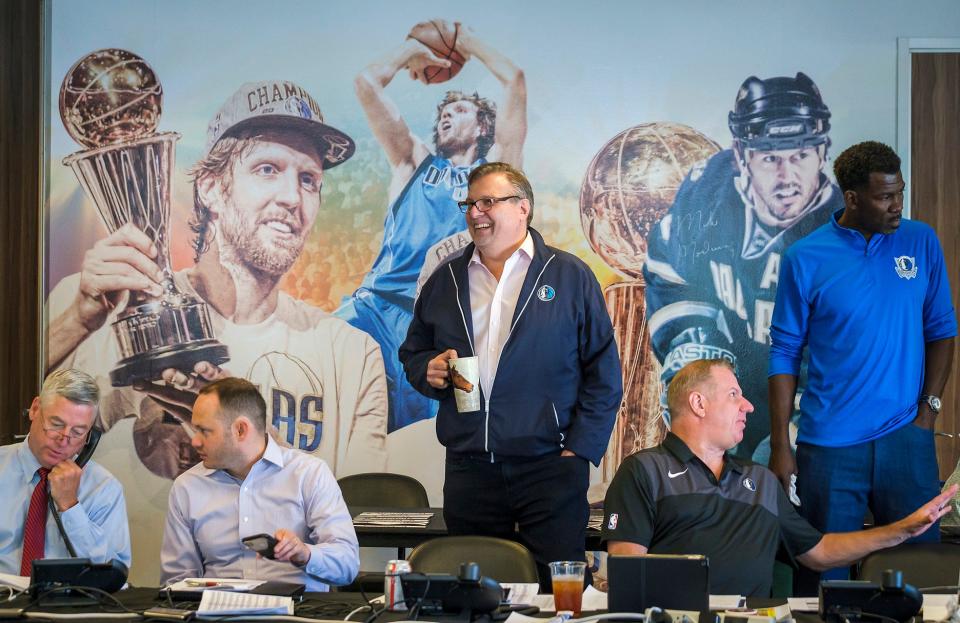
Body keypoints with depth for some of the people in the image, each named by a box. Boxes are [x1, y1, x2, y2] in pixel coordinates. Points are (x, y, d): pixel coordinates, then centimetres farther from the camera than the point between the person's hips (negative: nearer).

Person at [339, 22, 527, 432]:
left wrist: (467, 41, 29)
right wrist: (414, 49, 33)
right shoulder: (415, 163, 26)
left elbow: (515, 80, 15)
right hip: (378, 305, 1)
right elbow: (367, 83, 20)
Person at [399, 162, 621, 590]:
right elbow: (412, 352, 22)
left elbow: (603, 373, 0)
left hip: (549, 467, -4)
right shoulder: (445, 280, 14)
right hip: (468, 470, 4)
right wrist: (428, 370, -1)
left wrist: (580, 449, -7)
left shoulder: (570, 276, 2)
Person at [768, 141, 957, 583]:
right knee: (826, 574, 6)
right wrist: (780, 448, -3)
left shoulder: (922, 242, 3)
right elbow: (785, 355, 0)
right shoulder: (804, 260, -3)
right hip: (829, 444, -1)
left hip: (905, 435, 2)